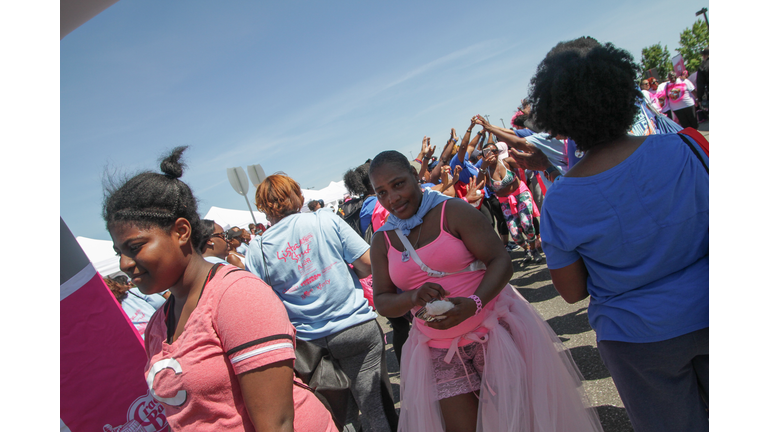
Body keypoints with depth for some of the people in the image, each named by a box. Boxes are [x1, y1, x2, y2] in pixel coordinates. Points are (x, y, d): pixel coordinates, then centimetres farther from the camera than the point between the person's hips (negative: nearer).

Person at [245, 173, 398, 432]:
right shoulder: (326, 220, -6)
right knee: (377, 408, 8)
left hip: (309, 341, 2)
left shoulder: (257, 249, -4)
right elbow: (368, 264, -6)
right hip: (357, 327, -1)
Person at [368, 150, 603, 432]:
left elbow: (501, 261, -12)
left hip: (492, 330, -2)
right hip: (439, 350, 3)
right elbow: (382, 302, 2)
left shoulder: (453, 211, -9)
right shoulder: (382, 241, 2)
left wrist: (473, 303, -29)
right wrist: (412, 297, -20)